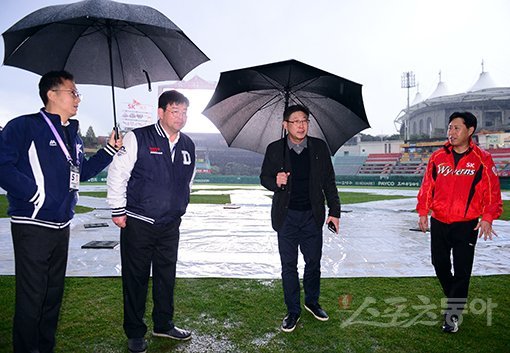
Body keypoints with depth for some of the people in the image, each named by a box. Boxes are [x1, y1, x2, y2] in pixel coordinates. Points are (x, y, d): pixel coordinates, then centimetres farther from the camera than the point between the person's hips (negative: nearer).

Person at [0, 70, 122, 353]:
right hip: (32, 226, -8)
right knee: (31, 297, 0)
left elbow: (81, 171, 20)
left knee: (54, 293, 17)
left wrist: (110, 149, 12)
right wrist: (34, 192, -20)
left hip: (62, 225, 8)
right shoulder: (24, 126, -10)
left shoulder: (73, 134, 14)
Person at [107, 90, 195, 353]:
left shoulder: (188, 145, 8)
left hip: (170, 225, 5)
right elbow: (117, 175, -8)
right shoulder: (138, 138, -9)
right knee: (136, 278, 6)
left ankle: (163, 325, 34)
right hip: (138, 223, -5)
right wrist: (118, 211, -7)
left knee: (166, 276, 14)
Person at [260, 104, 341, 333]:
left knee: (313, 262, 12)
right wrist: (275, 182, -18)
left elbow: (329, 182, 5)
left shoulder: (319, 147, 1)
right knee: (289, 265, 6)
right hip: (286, 216, -1)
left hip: (312, 215, 1)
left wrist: (334, 211, 0)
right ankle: (293, 311, 22)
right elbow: (264, 177, 6)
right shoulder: (274, 149, -1)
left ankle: (312, 302, 35)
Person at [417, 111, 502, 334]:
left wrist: (487, 218, -13)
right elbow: (427, 186, 6)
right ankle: (455, 298, 40)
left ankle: (453, 315, 15)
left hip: (467, 225, -3)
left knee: (461, 271, 1)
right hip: (438, 223, 4)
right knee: (440, 265, 14)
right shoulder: (437, 157, 3)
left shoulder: (482, 159, -5)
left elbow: (492, 191, -4)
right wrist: (423, 212, 1)